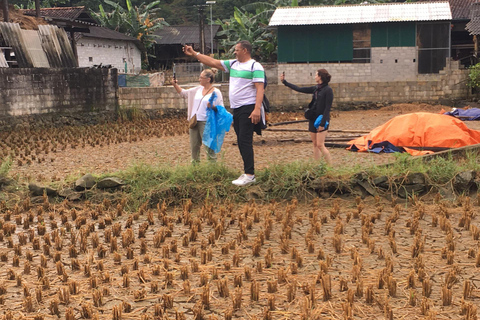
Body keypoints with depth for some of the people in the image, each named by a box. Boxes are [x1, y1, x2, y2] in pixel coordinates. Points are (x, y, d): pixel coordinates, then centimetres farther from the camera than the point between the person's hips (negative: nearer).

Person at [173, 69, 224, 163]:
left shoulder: (216, 92, -6)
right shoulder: (198, 89, 12)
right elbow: (183, 92, 22)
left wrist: (212, 107, -26)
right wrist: (175, 85, 8)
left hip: (205, 123, -6)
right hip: (194, 122, 7)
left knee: (208, 146, -6)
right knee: (194, 145, 13)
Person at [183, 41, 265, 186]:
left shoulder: (255, 66, -7)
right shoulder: (233, 64, 17)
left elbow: (260, 88, -15)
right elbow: (212, 62, 20)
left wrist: (257, 109, -24)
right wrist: (194, 54, 18)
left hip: (248, 109, -8)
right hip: (236, 109, 8)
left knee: (245, 141, -13)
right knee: (241, 142, 8)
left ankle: (249, 175, -12)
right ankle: (248, 173, 14)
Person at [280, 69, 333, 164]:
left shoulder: (328, 90, -10)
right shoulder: (315, 88, 11)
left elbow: (327, 108, -14)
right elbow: (299, 89, 17)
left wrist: (323, 123, -19)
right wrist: (284, 82, 19)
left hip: (322, 120, -8)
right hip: (313, 119, 8)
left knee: (320, 145, -12)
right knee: (315, 144, 8)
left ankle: (331, 166, -4)